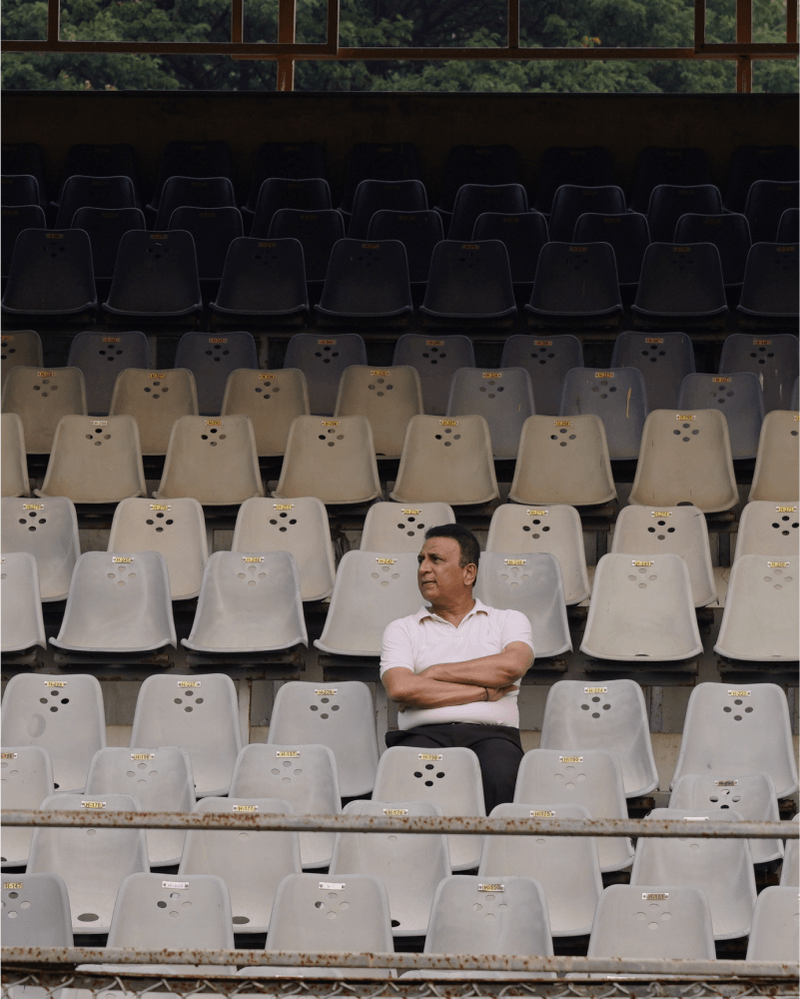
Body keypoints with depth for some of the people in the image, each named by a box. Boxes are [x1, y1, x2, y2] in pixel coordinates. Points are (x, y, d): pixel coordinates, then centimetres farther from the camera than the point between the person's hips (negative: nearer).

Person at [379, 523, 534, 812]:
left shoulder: (508, 621, 22)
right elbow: (399, 688, 1)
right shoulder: (402, 629, 21)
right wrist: (483, 691, 0)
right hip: (425, 733, 0)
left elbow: (512, 665, -2)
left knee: (498, 775, -38)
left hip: (491, 733, 0)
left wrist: (436, 673, 2)